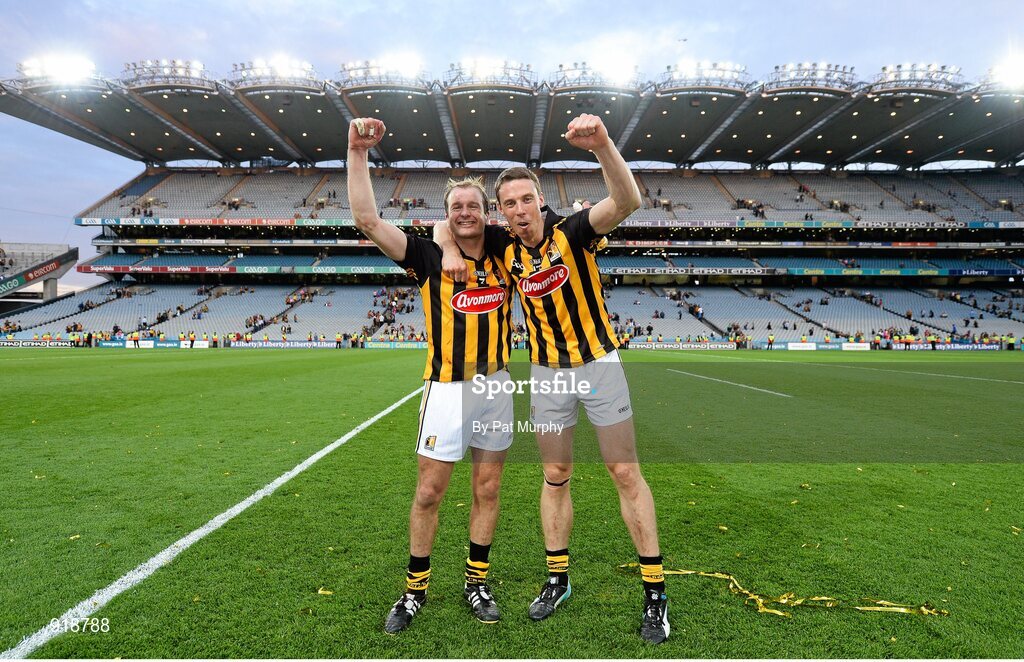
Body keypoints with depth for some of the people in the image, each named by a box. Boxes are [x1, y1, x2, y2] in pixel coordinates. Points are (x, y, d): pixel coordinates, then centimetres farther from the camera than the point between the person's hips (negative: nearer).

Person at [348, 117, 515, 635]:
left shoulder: (504, 257, 5)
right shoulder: (430, 257, -6)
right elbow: (367, 219, -14)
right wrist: (359, 153, -20)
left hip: (496, 386, 3)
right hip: (448, 388, -3)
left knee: (487, 489, 11)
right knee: (429, 492, 4)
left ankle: (477, 581, 29)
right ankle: (415, 588, 23)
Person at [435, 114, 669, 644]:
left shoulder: (573, 232, -15)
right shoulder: (504, 247, -3)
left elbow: (627, 202, -32)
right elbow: (445, 224, 6)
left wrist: (602, 144, -48)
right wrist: (450, 251, -16)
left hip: (598, 365, -4)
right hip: (547, 372, 4)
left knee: (626, 473, 1)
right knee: (555, 476, 12)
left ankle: (654, 592, 14)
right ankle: (557, 581, 28)